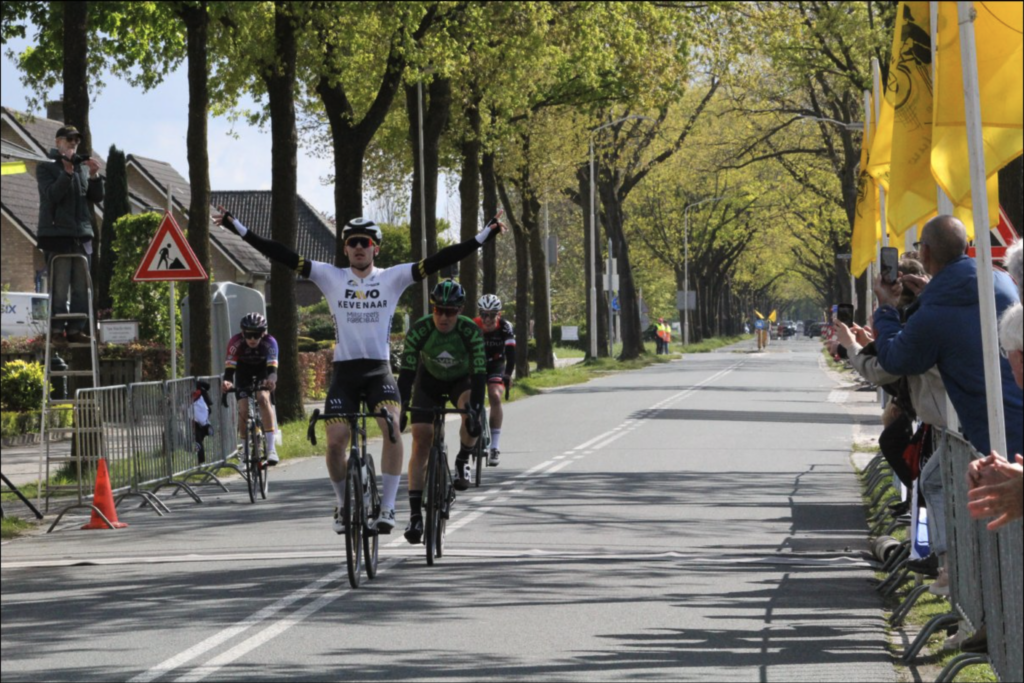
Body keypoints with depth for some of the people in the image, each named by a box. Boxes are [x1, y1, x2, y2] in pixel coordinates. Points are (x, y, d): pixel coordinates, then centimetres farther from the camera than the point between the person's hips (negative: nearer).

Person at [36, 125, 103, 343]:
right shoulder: (46, 168, 4)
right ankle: (57, 328, -10)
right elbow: (52, 194, -12)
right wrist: (67, 172, -22)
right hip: (56, 233, -5)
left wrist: (94, 176, -5)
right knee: (60, 286, -10)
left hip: (81, 234, 5)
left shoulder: (82, 167, 18)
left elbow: (97, 197, 12)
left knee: (81, 286, 3)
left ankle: (77, 329, 5)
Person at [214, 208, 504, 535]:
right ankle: (344, 504, 18)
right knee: (335, 441, -8)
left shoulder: (392, 278, 3)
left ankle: (387, 507, -17)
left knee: (392, 428, -25)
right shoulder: (331, 277, 3)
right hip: (344, 371, 1)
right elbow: (282, 255, -1)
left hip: (379, 370, -1)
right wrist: (235, 226, -7)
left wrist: (485, 235, -10)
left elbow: (439, 260, -3)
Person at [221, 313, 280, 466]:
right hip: (244, 377, 1)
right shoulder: (235, 343, -29)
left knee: (263, 398, -29)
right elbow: (229, 366, -36)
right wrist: (227, 381, -57)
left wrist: (271, 379, -63)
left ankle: (271, 447, -31)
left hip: (262, 377, -1)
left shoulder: (270, 342, -29)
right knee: (243, 410, -16)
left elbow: (272, 366, -41)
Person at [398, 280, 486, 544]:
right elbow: (407, 372, -29)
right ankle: (415, 514, -9)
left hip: (462, 380, 0)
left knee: (472, 420, -34)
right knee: (420, 443, -11)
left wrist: (474, 410, -44)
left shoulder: (471, 332, -29)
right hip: (429, 381, 1)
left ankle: (462, 461, -3)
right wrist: (401, 409, -39)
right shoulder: (419, 330, -28)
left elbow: (479, 373, -32)